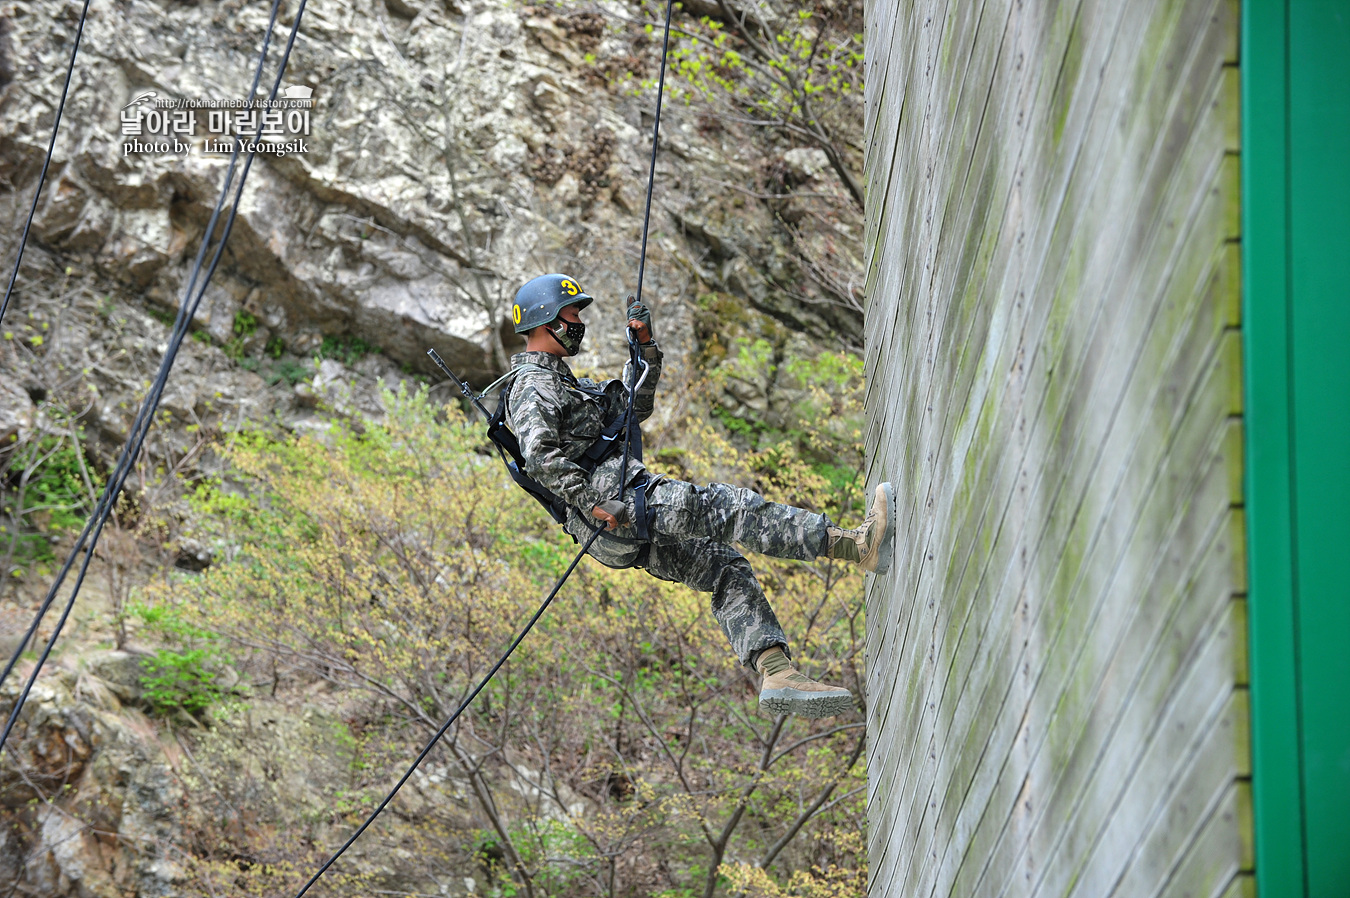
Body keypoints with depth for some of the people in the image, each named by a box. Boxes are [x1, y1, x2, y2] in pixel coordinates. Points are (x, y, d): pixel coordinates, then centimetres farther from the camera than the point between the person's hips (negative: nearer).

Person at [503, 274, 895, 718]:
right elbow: (541, 457, -21)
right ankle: (857, 545, -26)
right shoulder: (531, 386, -4)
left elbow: (634, 407, 30)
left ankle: (777, 674, -9)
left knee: (728, 570, 3)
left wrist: (645, 348, 17)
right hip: (615, 499, -11)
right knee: (732, 506, -18)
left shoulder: (561, 382, 30)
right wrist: (594, 504, -27)